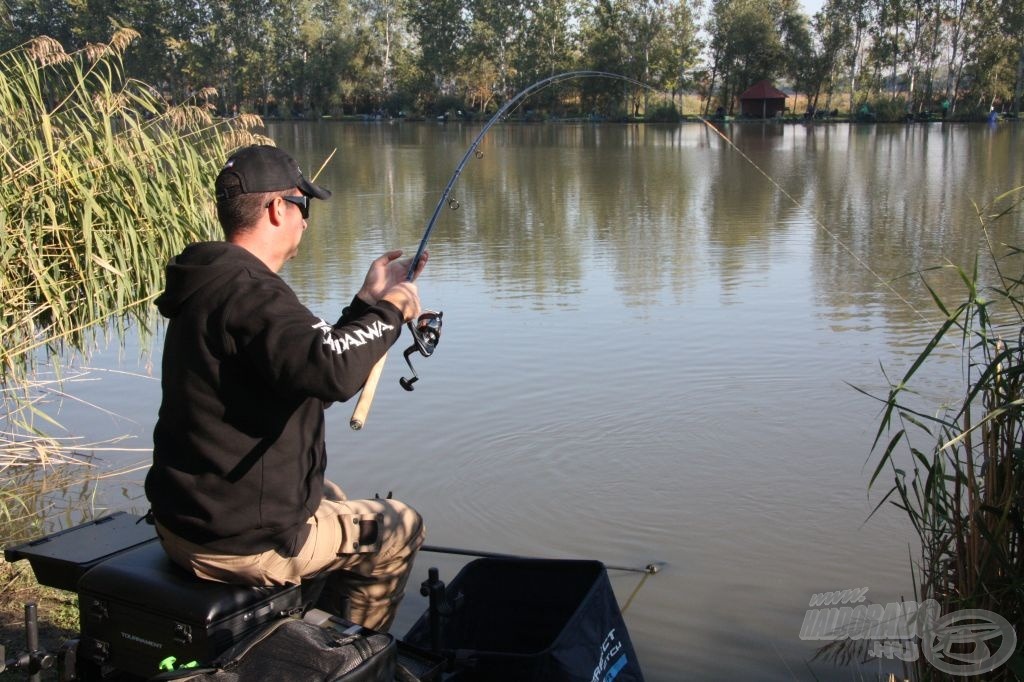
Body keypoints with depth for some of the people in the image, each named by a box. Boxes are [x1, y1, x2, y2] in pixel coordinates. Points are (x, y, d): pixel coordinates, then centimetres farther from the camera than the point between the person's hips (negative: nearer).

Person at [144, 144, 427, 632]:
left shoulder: (209, 285, 8)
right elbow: (333, 371, -38)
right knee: (397, 529, 10)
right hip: (240, 544, -10)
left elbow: (310, 359, 15)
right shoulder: (247, 291, -24)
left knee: (328, 498, 35)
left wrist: (369, 302, 17)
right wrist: (387, 312, -20)